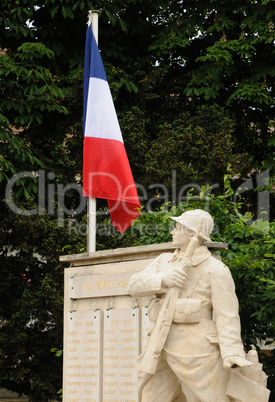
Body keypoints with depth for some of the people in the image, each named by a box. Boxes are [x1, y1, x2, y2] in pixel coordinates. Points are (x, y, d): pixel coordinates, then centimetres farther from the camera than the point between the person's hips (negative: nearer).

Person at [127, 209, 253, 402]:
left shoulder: (215, 270, -6)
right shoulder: (165, 261, 15)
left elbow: (227, 316, -13)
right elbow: (135, 285, 3)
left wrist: (232, 354, -26)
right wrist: (163, 280, -17)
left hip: (196, 349, -7)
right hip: (163, 347, 7)